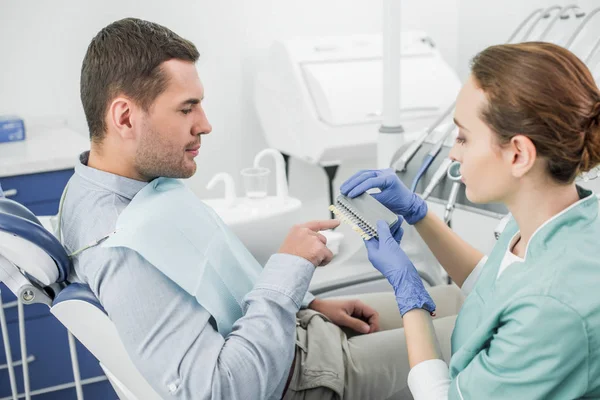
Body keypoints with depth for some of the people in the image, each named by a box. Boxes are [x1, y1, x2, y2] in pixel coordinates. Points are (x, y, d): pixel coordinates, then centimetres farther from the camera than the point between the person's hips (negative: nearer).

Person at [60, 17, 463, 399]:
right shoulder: (122, 255, -33)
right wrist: (290, 268, -28)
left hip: (295, 325, 9)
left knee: (461, 300, 16)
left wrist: (309, 303, 8)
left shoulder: (143, 177, -2)